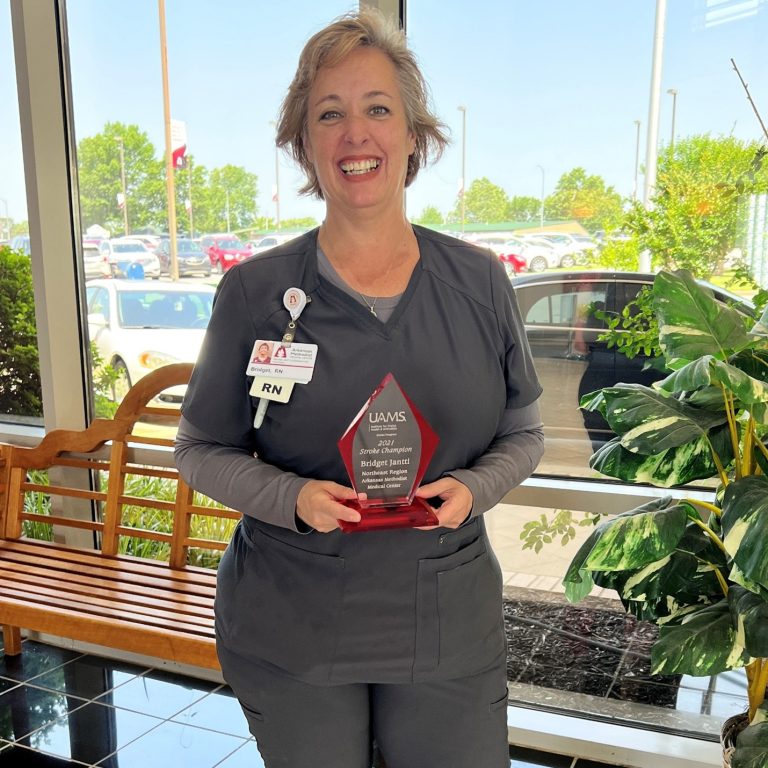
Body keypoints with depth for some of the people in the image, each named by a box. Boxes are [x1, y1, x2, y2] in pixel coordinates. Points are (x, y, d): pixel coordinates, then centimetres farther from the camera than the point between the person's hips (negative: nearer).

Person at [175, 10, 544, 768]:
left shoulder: (480, 282, -2)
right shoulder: (254, 293, -8)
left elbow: (522, 434, 6)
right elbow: (202, 449, -1)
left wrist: (472, 488, -15)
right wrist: (291, 497, -19)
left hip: (450, 623, 2)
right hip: (290, 633, -1)